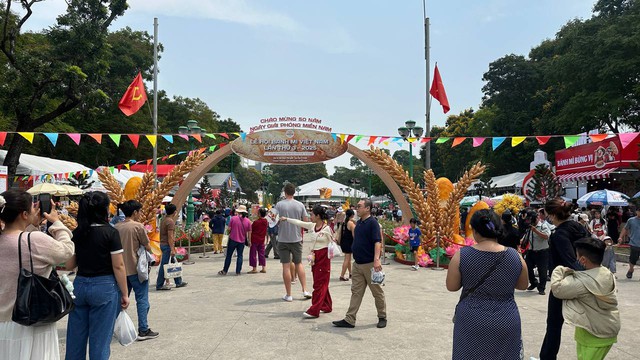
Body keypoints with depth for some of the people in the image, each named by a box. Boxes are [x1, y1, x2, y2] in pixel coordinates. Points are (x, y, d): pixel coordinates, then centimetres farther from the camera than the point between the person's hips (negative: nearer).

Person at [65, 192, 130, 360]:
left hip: (79, 286, 5)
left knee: (76, 337, 16)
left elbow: (68, 265, 7)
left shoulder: (77, 233, 2)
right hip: (104, 288, -5)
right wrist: (124, 294, -5)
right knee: (100, 340, 5)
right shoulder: (110, 232, -12)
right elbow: (118, 266, -12)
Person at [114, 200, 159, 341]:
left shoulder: (116, 227, 4)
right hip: (136, 268, -6)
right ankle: (143, 330, 4)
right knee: (142, 299, 2)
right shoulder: (138, 226, -13)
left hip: (121, 268, 6)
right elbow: (148, 247, -9)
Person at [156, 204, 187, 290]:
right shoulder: (170, 221, -17)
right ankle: (159, 285, 3)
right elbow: (170, 236, -21)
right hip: (167, 245, -10)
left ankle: (178, 282, 23)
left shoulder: (164, 219, 12)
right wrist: (172, 249, -21)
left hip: (162, 244, 10)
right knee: (164, 265, -3)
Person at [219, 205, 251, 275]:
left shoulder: (233, 218, -8)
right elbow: (249, 233, 2)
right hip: (242, 241, 2)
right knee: (240, 256, 9)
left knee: (228, 255, 8)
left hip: (233, 239, -2)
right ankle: (238, 271, 8)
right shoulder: (248, 221, -1)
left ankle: (224, 271, 14)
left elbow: (229, 229, -5)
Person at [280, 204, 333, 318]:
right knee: (322, 283, 13)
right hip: (315, 257, 7)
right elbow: (299, 222, 11)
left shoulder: (327, 229, -12)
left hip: (323, 258, -7)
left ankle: (314, 310, -6)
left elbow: (333, 243, -5)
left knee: (319, 283, -5)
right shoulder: (311, 226, 6)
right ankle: (327, 306, 25)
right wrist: (286, 219, 13)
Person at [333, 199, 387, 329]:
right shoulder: (358, 223, 12)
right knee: (356, 292, 7)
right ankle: (349, 320, 9)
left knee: (377, 292, 7)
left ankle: (382, 317, 22)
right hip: (357, 264, 8)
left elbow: (377, 242, -24)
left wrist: (376, 259, -36)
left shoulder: (372, 222, -14)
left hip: (370, 264, -8)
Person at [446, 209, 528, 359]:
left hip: (471, 322, -1)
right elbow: (523, 285, 8)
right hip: (505, 323, 1)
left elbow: (451, 286, -4)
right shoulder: (515, 256, -7)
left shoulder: (462, 255, -12)